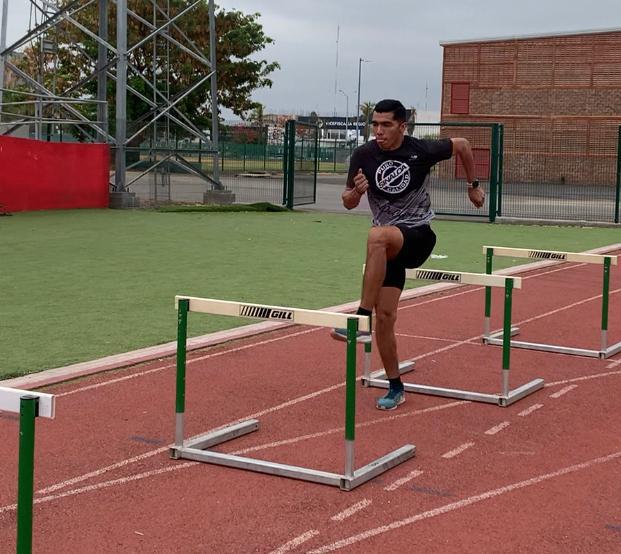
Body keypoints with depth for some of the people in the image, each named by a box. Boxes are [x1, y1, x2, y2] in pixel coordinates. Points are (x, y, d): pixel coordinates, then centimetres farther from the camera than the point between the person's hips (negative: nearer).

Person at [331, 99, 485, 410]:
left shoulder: (422, 151, -10)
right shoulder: (363, 156, -4)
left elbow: (462, 145, 9)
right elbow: (348, 203, 4)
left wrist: (473, 186, 17)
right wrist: (357, 191, -19)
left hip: (418, 236, -4)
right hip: (386, 246, 4)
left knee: (377, 236, -38)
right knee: (385, 315, -3)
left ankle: (361, 319, -36)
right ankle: (395, 387, 14)